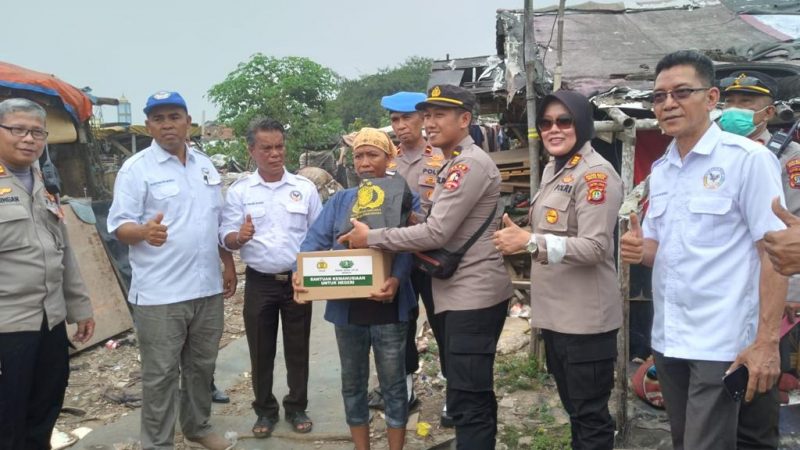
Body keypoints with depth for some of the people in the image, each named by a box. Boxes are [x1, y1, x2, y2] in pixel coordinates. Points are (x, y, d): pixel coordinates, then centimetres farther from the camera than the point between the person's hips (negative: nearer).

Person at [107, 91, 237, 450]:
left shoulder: (205, 164, 11)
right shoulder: (136, 168, -6)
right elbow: (119, 226, -12)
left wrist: (229, 265, 15)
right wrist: (144, 231, -33)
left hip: (207, 287, 6)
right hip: (160, 294, -5)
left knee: (202, 366, 18)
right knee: (160, 374, 3)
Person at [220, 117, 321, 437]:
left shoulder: (305, 188, 0)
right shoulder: (239, 191, -2)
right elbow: (226, 239, -5)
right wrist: (240, 237, -28)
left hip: (298, 280, 1)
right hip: (259, 282, 0)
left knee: (297, 349, 10)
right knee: (261, 351, 9)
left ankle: (297, 407, 27)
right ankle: (265, 410, 26)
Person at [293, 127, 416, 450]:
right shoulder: (339, 200, 12)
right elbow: (317, 238, 0)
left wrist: (396, 279, -31)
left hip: (387, 306, -4)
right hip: (346, 306, 4)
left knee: (393, 383, 7)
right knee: (352, 383, 14)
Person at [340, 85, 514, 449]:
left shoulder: (470, 163, -16)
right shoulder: (453, 165, 18)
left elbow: (436, 233, -21)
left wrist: (371, 237, -13)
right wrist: (397, 272, 9)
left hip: (473, 295, -11)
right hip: (462, 292, 11)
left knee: (467, 401, -6)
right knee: (476, 393, 20)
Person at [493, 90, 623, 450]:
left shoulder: (595, 173, -15)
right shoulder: (553, 170, 13)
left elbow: (594, 248, -24)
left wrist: (529, 242, -27)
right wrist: (521, 239, 9)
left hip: (585, 317, -9)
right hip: (556, 313, 9)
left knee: (590, 413, 4)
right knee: (573, 407, 22)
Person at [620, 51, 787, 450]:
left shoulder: (748, 159, -11)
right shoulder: (660, 170, 10)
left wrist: (766, 342, -18)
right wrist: (639, 250, -7)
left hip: (720, 343, -7)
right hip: (666, 337, 7)